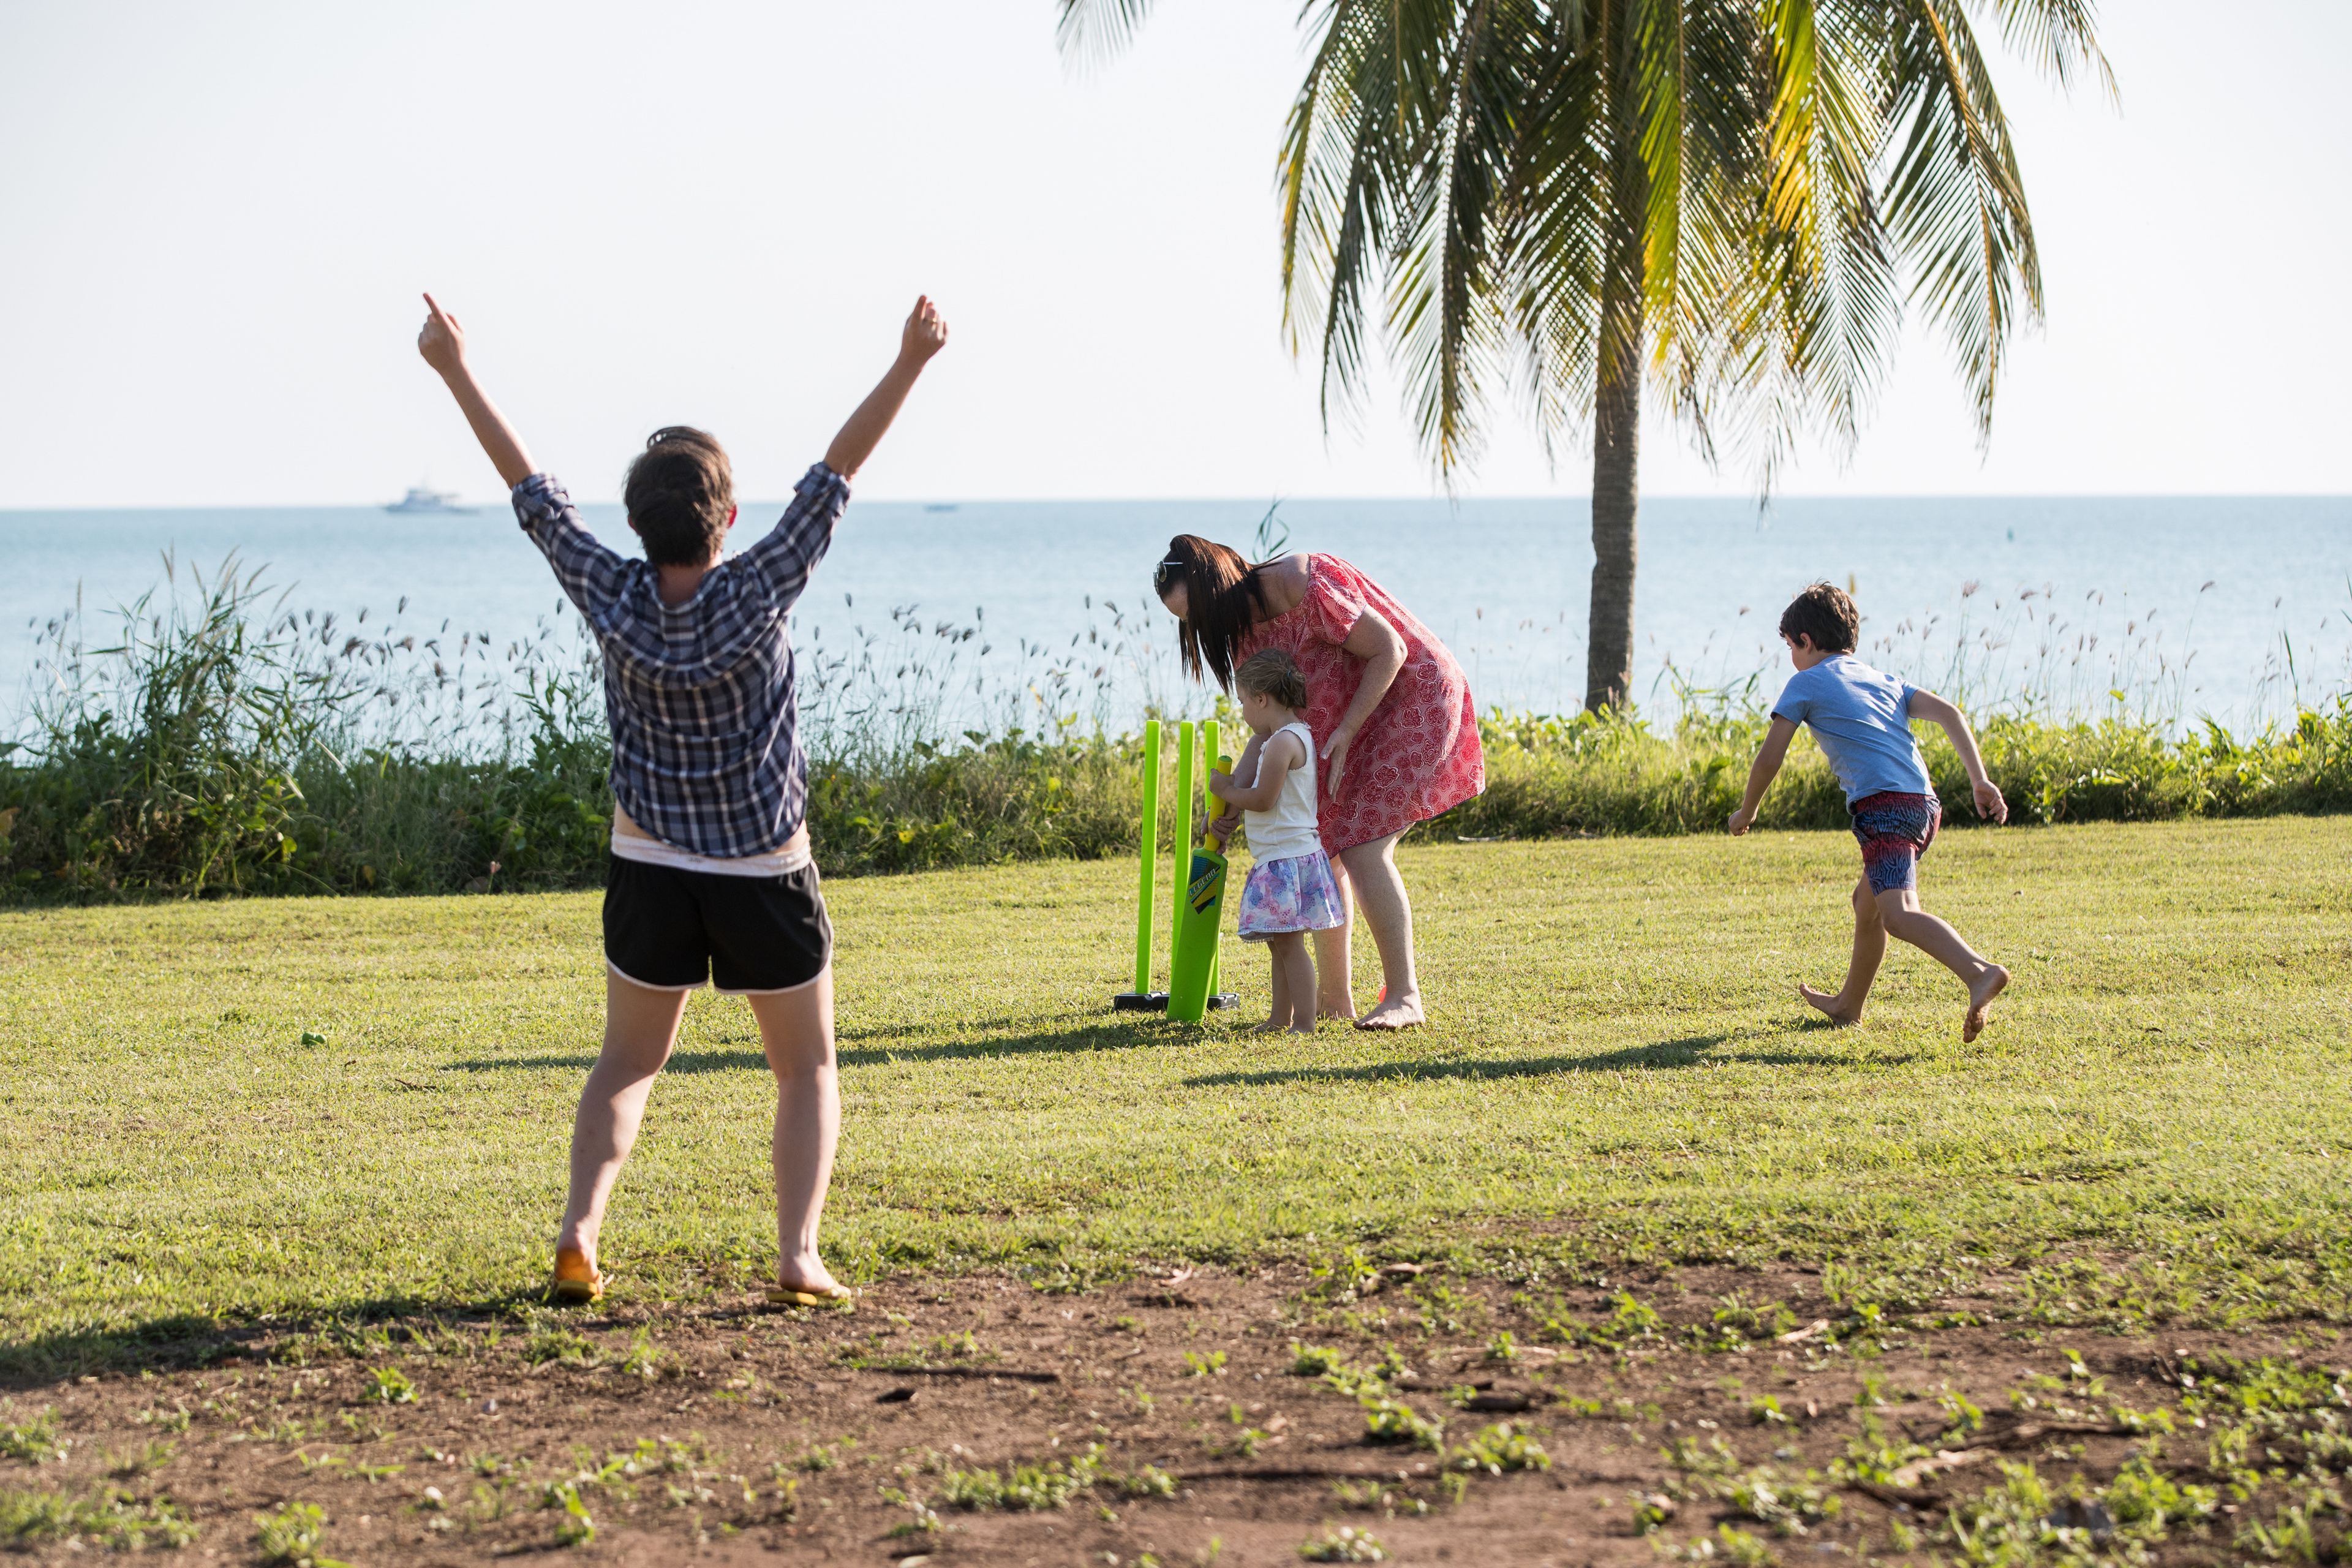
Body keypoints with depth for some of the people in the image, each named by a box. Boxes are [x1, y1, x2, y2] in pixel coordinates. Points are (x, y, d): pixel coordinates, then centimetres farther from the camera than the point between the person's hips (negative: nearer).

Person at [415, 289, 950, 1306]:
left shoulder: (611, 601, -13)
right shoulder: (756, 596, -19)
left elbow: (531, 489, -6)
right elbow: (836, 474, -18)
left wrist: (456, 374, 1)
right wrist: (909, 366, -16)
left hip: (651, 870, 2)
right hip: (765, 874, -2)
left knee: (627, 1065, 17)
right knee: (806, 1068, 11)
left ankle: (579, 1233, -2)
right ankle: (799, 1258, -3)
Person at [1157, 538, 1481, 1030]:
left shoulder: (1306, 591, -28)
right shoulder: (1246, 625, 0)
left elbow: (1390, 650, -23)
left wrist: (1344, 734, -23)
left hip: (1412, 700, -9)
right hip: (1346, 723, 9)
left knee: (1363, 850, -18)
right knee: (1324, 849, 7)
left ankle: (1404, 997, -15)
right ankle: (1334, 996, 16)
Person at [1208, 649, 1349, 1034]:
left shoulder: (1284, 741, -18)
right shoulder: (1296, 734, 14)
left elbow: (1263, 799, -19)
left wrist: (1226, 790, -5)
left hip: (1288, 859, -10)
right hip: (1280, 859, 10)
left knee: (1290, 943, -8)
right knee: (1279, 943, 16)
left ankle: (1304, 1023, -7)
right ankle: (1281, 1018, 23)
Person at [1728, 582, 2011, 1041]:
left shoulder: (1805, 684, 10)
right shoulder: (1884, 681, 26)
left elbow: (1769, 760, 6)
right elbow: (1948, 713, 12)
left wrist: (1746, 812, 22)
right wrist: (1980, 780, 6)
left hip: (1883, 807, -8)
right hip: (1924, 802, 8)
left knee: (1898, 914, -22)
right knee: (1867, 901, 27)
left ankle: (1980, 973, -44)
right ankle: (1849, 1004, 41)